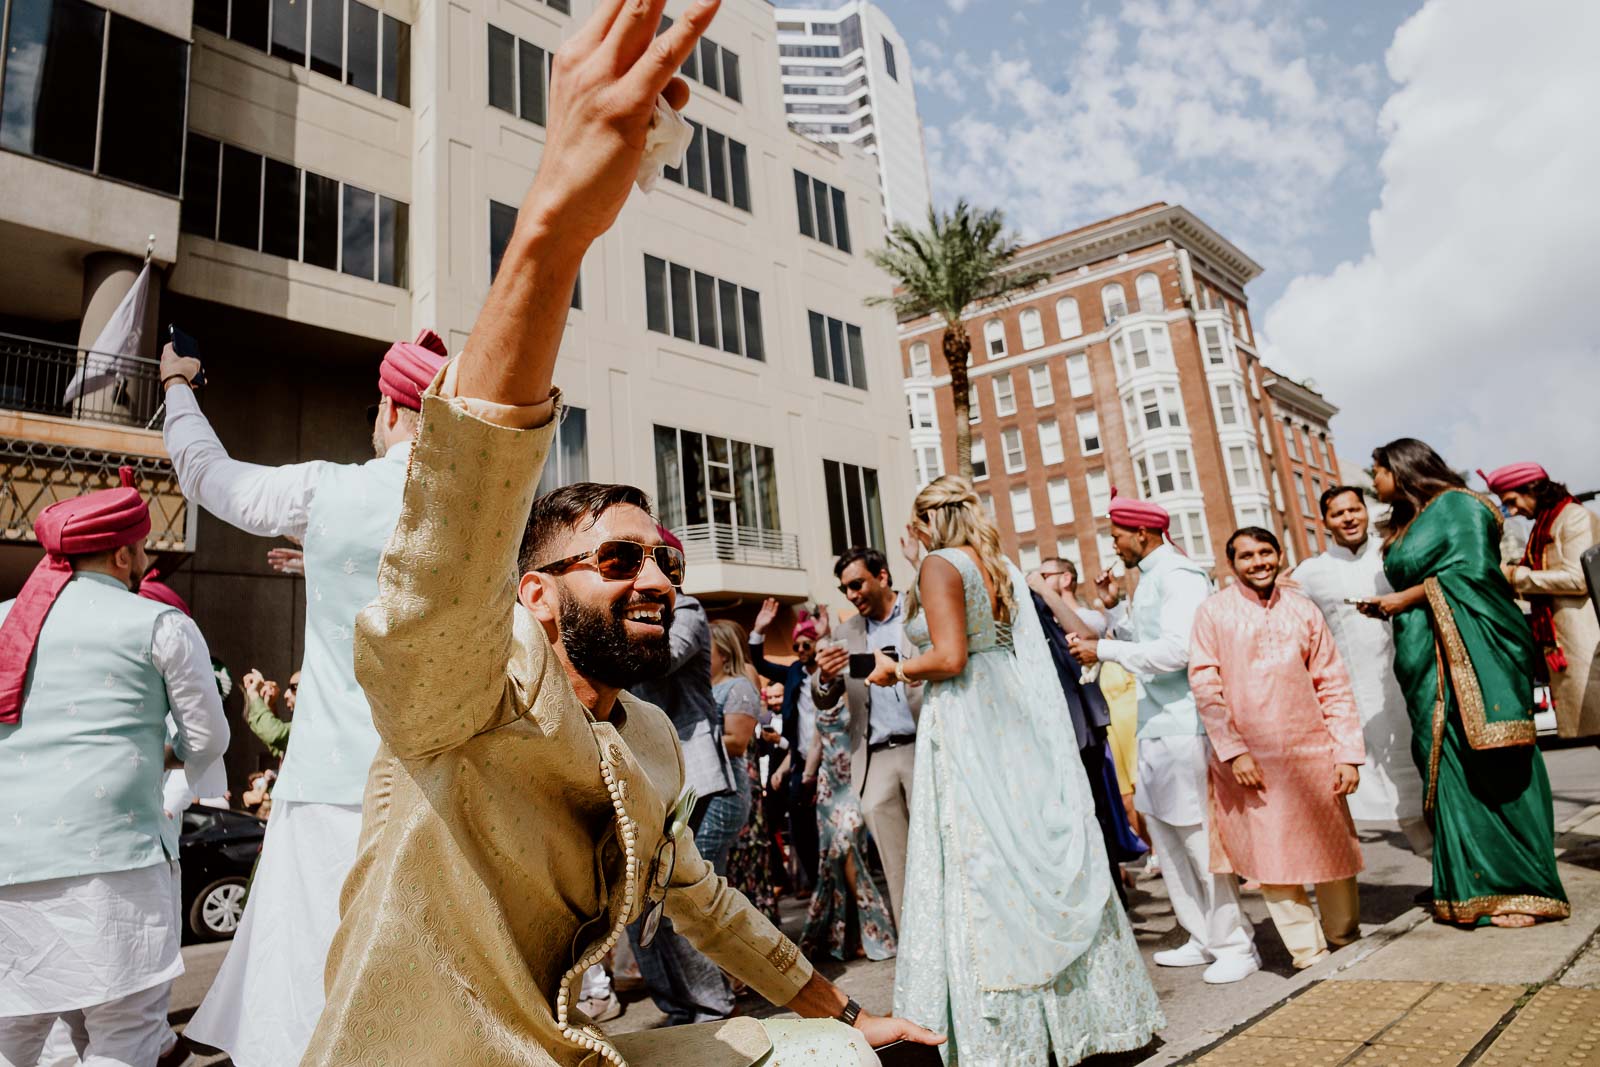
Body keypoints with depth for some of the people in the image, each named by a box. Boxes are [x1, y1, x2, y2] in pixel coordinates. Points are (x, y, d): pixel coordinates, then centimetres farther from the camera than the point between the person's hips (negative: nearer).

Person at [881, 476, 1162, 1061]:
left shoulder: (940, 565, -10)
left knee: (983, 870, 0)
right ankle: (1088, 1007, 26)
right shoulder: (1000, 566, 13)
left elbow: (948, 658, -19)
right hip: (1016, 717, 8)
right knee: (1038, 857, 14)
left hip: (967, 728, -8)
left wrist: (897, 670, -2)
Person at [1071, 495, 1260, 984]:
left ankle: (1235, 944, 11)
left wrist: (1104, 649, -18)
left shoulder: (1179, 576, -12)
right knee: (1165, 834, 13)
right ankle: (1204, 938, 24)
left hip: (1183, 728, -10)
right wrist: (1114, 607, 9)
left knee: (1198, 836, -3)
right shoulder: (1149, 579, 17)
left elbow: (1176, 649, -23)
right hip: (1155, 728, 10)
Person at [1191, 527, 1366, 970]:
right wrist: (1234, 750, -11)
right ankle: (1308, 951, 17)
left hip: (1311, 752, 2)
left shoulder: (1303, 610, 7)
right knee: (1269, 855, 2)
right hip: (1250, 759, -2)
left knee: (1333, 848, 11)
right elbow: (1205, 687, -5)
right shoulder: (1213, 612, -1)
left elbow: (1333, 685, 7)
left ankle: (1344, 935, 32)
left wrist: (1348, 753, 1)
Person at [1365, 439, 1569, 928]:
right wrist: (1387, 608, 7)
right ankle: (1475, 889, 10)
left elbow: (1471, 569, -15)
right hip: (1431, 666, 8)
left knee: (1492, 768, -6)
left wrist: (1408, 598, -9)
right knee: (1451, 773, 5)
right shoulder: (1408, 525, 22)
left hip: (1474, 654, -8)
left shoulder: (1457, 504, -2)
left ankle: (1524, 887, 1)